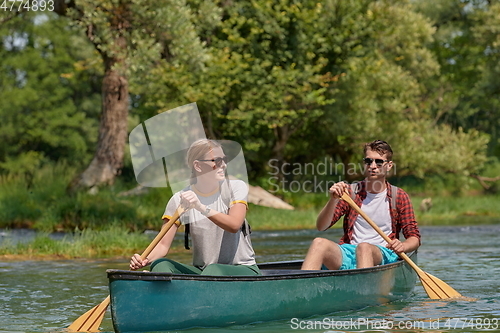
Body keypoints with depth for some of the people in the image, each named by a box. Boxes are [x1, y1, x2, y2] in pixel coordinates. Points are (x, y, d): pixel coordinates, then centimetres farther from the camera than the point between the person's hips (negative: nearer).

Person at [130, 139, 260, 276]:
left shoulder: (236, 187, -3)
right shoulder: (179, 200, -1)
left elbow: (234, 225, -22)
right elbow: (163, 245, -4)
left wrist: (201, 207, -35)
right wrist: (145, 260, -26)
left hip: (242, 269, -2)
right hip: (201, 270, 2)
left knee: (214, 270, -36)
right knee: (160, 265, -24)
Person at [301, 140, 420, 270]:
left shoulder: (399, 197, 8)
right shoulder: (351, 192, 10)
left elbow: (414, 238, 8)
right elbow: (321, 226, 3)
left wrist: (402, 246, -16)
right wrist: (333, 200, -15)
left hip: (383, 255, -2)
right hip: (348, 254, 2)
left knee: (364, 247, -37)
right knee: (319, 243, -30)